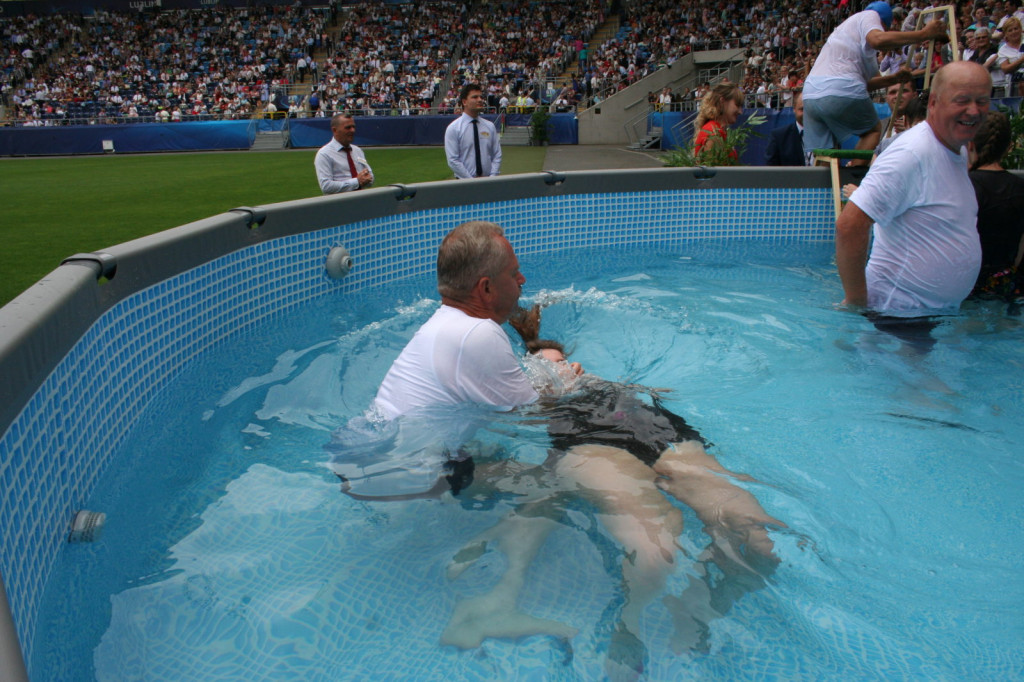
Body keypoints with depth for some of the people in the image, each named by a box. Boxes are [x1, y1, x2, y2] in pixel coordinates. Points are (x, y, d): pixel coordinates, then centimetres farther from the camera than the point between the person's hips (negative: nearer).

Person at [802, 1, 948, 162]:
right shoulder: (870, 15, 12)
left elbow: (863, 82, 34)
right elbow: (878, 39, -14)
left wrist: (893, 79, 31)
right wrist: (924, 34, -7)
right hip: (842, 92, -7)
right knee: (873, 130, 15)